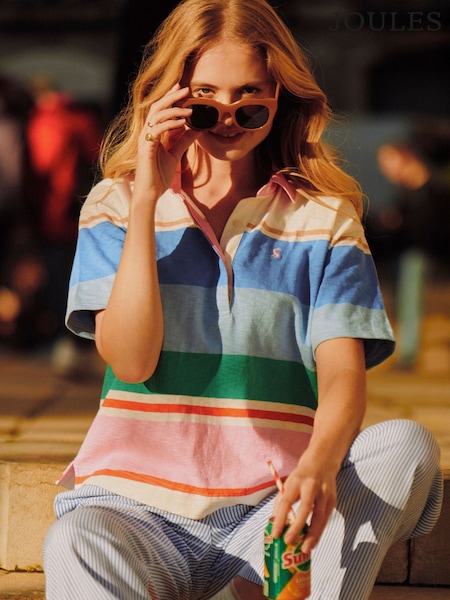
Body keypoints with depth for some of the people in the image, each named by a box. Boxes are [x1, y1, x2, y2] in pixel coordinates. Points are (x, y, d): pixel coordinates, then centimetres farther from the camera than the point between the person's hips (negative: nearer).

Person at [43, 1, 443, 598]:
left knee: (408, 446, -27)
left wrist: (320, 464, -29)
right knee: (77, 545, -37)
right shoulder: (116, 205, 9)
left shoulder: (326, 217, 8)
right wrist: (146, 199, -9)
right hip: (139, 505, -2)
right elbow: (130, 360, -6)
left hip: (267, 505, 2)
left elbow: (342, 373, -6)